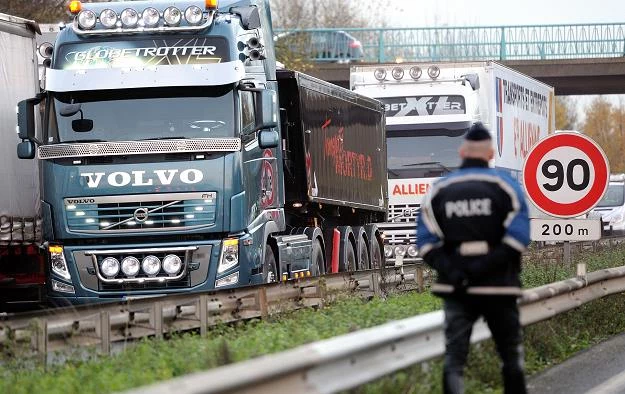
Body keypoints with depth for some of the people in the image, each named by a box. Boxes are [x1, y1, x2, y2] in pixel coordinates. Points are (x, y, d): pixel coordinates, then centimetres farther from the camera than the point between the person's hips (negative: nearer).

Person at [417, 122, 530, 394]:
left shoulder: (438, 190, 7)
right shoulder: (505, 186, -1)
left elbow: (426, 242, -2)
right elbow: (518, 239, -12)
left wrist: (451, 271, -10)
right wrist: (485, 267, -14)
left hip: (456, 290, 1)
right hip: (498, 288, -1)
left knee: (453, 358, 0)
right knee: (511, 357, 12)